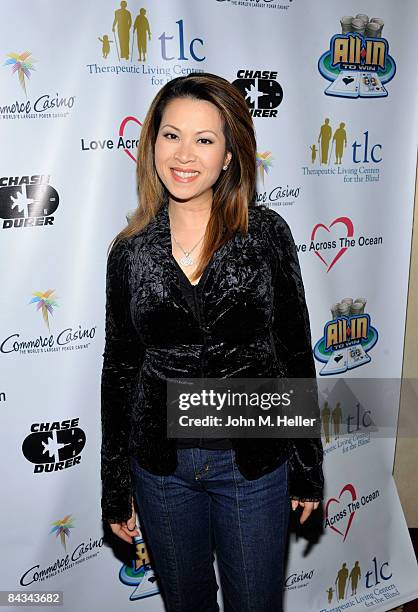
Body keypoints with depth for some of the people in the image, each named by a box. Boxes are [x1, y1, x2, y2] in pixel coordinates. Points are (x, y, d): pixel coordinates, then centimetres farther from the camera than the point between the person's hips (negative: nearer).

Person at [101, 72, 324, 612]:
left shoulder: (265, 233, -10)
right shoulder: (131, 250, -5)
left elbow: (295, 354, -4)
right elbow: (118, 369, 1)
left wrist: (307, 466, 0)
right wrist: (115, 491, 6)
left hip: (254, 463, -1)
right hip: (160, 465, 2)